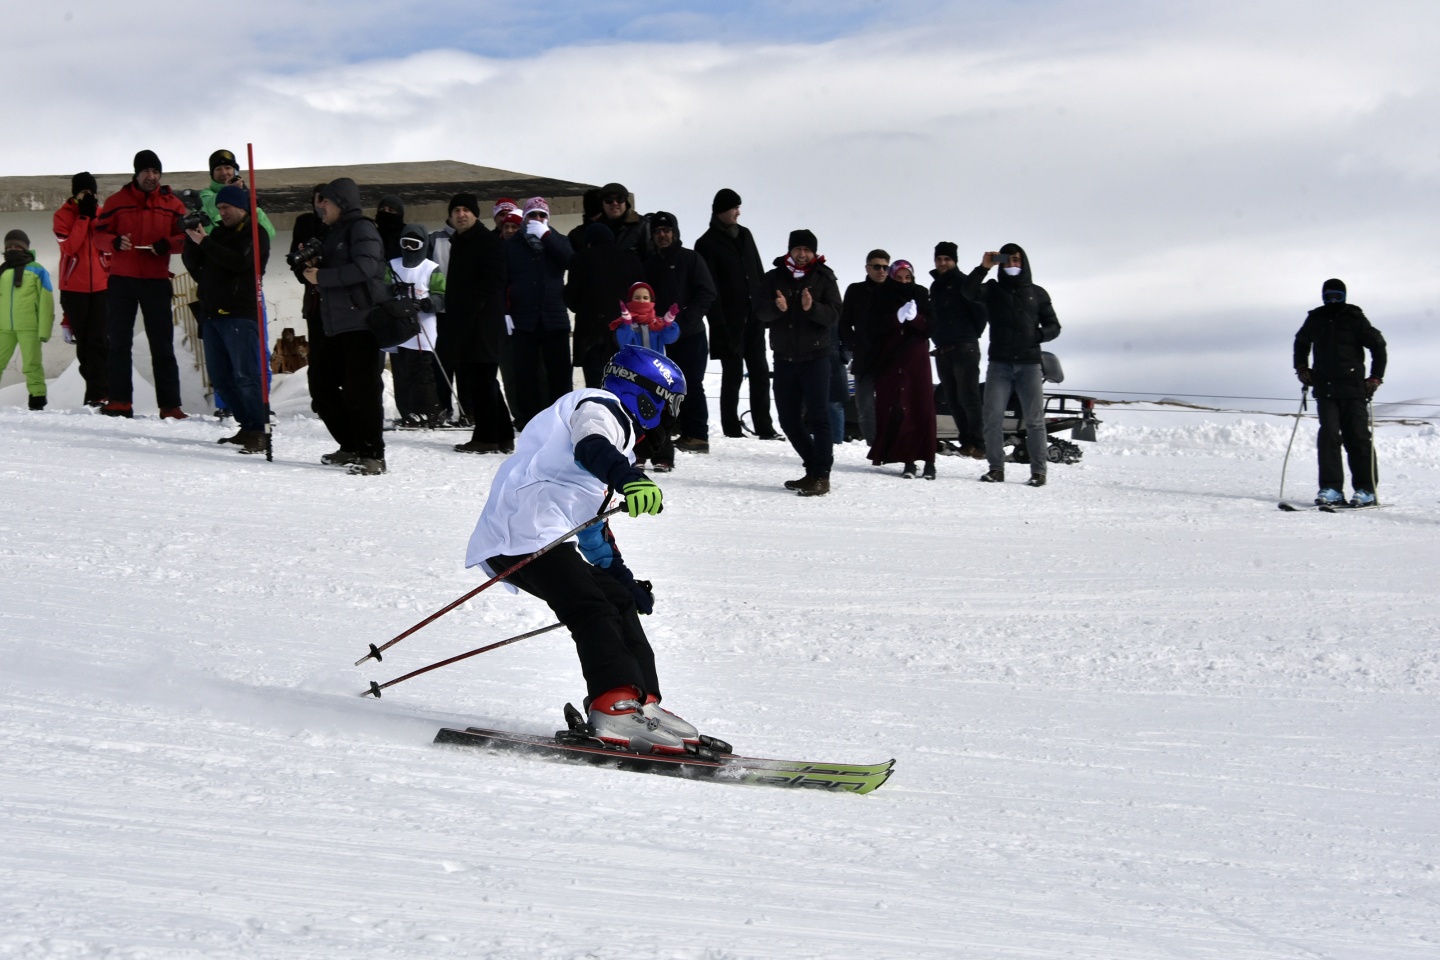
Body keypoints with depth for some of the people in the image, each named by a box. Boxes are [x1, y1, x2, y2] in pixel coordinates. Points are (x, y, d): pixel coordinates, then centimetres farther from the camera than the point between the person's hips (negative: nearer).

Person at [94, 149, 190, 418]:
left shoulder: (171, 204, 4)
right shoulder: (117, 201, 4)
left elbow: (187, 236, 4)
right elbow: (99, 234, 4)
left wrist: (168, 244, -16)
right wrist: (115, 242, -17)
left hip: (156, 282, -1)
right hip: (121, 280, 1)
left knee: (162, 344, 0)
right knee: (118, 342, 2)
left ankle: (170, 405, 0)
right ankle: (119, 401, 7)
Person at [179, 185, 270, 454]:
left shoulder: (255, 234, 0)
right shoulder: (218, 232, 20)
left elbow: (239, 261, -17)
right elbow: (192, 263, 16)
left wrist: (204, 242, -15)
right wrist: (192, 238, -1)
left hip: (240, 314, -8)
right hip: (211, 312, 8)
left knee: (244, 376, -15)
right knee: (220, 378, 7)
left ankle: (259, 433, -15)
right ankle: (247, 427, 13)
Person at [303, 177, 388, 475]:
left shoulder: (361, 228, -8)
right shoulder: (335, 233, 21)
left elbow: (365, 267, -23)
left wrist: (322, 276, -17)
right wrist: (311, 263, 5)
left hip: (361, 320, -10)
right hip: (334, 324, 10)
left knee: (361, 390, -10)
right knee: (322, 387, 11)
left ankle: (373, 455, -4)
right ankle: (351, 447, 20)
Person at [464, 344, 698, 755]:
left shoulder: (615, 428, 33)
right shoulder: (599, 406, 1)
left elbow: (593, 524, 39)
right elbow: (590, 447, -27)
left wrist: (624, 580, 41)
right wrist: (627, 476, -46)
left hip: (541, 535, 11)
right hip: (525, 532, -11)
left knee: (618, 601, 11)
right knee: (592, 610, -23)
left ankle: (641, 703, 6)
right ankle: (618, 706, -35)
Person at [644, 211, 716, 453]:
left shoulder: (690, 259, -2)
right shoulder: (651, 263, 13)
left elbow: (707, 294, -8)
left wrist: (685, 320, -16)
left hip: (690, 335, -5)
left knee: (691, 385, -7)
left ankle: (698, 435, -5)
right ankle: (686, 432, 12)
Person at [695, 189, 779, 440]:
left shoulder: (745, 235, 13)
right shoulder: (707, 244, -6)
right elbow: (709, 289, -11)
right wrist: (719, 324, -16)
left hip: (753, 317, 6)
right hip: (730, 322, -6)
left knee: (760, 372, 5)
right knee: (733, 374, -2)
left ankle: (764, 427, 8)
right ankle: (732, 428, 4)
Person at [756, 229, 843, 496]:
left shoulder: (823, 278, 0)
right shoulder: (775, 277, 6)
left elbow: (834, 315, -10)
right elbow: (761, 312, -3)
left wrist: (812, 308, -29)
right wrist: (777, 307, -25)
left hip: (815, 357, -4)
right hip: (784, 358, 4)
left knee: (818, 417, -9)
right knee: (789, 419, 10)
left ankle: (821, 476, -9)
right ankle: (813, 469, 23)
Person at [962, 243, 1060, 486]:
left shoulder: (1037, 293, 13)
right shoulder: (993, 289, 11)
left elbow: (1053, 326, 13)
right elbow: (968, 291, -9)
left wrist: (1039, 335, -7)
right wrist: (983, 267, -19)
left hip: (1030, 364, 0)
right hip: (999, 363, 0)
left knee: (1034, 420, -2)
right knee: (992, 417, -5)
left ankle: (1039, 470, 1)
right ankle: (996, 468, 2)